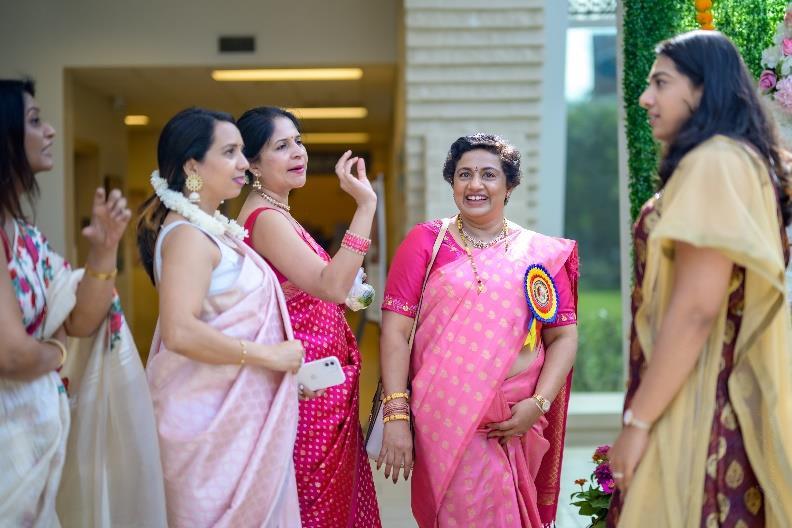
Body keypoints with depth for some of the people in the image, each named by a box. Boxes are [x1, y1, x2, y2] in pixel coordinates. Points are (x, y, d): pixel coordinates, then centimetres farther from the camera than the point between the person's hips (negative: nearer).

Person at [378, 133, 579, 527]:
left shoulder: (542, 254, 6)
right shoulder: (426, 242, 1)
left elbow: (564, 335, 5)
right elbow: (396, 331, -4)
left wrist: (538, 403, -10)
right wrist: (396, 415, -11)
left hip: (515, 424, 3)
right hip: (445, 419, -2)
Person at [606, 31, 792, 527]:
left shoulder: (713, 163, -14)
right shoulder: (747, 161, 18)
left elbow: (697, 307, -22)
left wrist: (638, 420, -18)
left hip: (696, 409, -10)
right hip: (723, 404, 10)